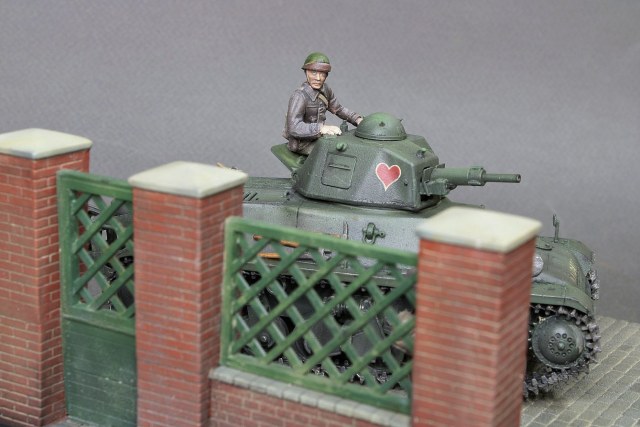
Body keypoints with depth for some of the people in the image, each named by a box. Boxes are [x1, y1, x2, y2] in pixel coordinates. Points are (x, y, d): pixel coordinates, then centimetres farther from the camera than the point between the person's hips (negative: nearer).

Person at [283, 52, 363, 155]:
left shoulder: (325, 90, 0)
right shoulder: (299, 96, -24)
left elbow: (339, 109, 14)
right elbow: (294, 128, -34)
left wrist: (358, 119, -2)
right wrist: (321, 128, -44)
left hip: (317, 137, 8)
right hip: (302, 144, -8)